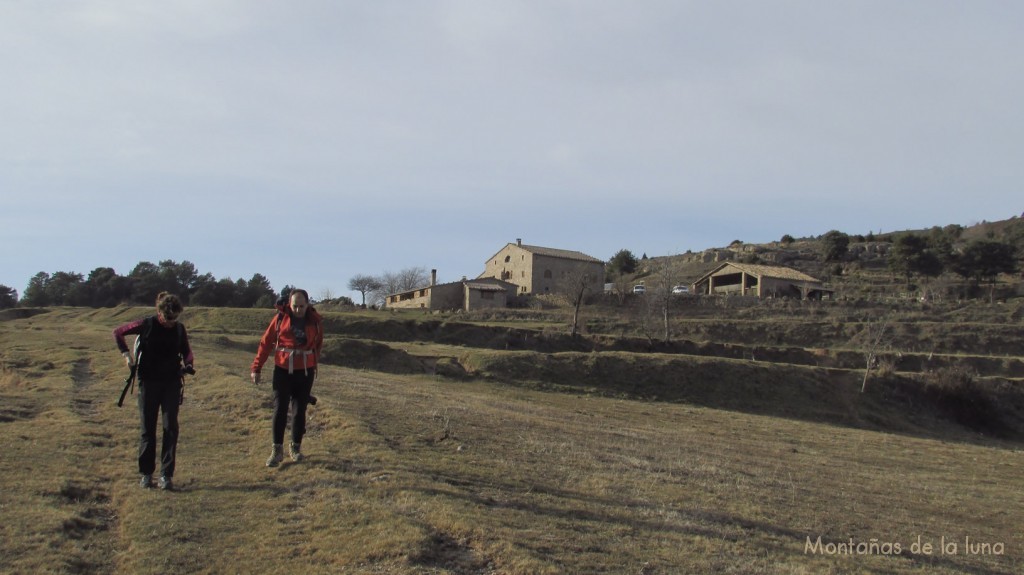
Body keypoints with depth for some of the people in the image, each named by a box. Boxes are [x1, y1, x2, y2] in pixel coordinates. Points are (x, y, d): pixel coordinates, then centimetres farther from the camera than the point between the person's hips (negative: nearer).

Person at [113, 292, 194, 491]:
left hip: (172, 383, 2)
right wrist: (126, 354, -3)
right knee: (147, 428, 5)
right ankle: (146, 473, 17)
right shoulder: (147, 325, -7)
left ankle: (167, 474, 2)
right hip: (149, 382, -1)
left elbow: (186, 349, 15)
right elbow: (118, 332, 6)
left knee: (171, 428, -3)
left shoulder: (179, 329, 0)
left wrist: (188, 363, -5)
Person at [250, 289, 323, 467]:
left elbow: (318, 344, 13)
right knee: (280, 409, -4)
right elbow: (266, 342, -1)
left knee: (300, 410, 7)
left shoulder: (315, 321, -1)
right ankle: (276, 450, 2)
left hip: (305, 371, 1)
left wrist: (313, 365, 16)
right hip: (282, 370, -1)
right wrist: (256, 368, -3)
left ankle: (296, 447, 20)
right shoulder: (281, 317, -5)